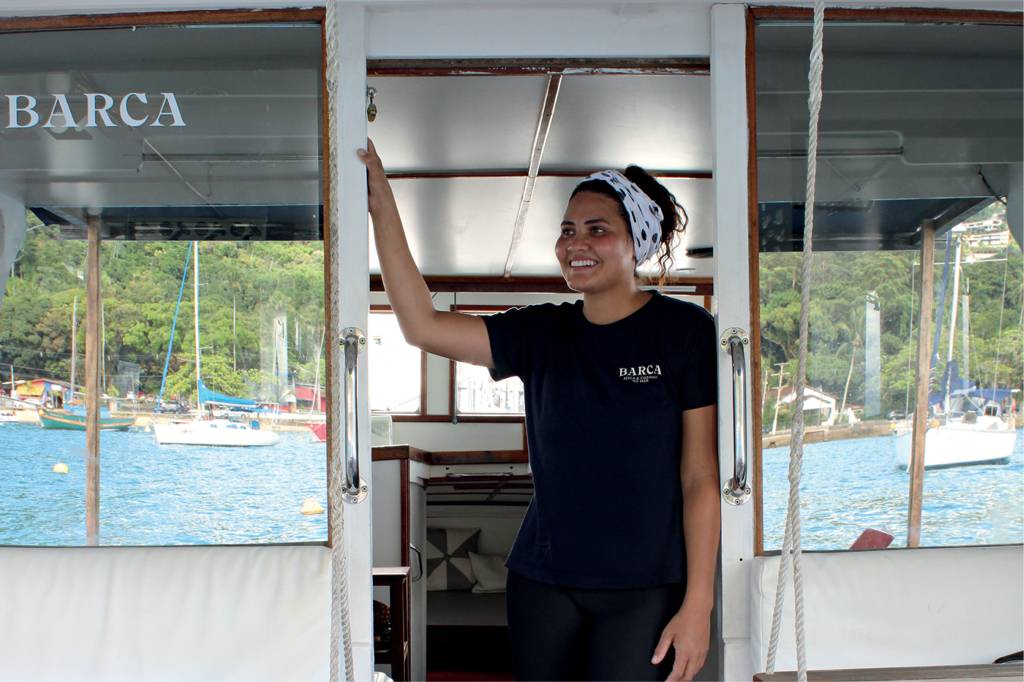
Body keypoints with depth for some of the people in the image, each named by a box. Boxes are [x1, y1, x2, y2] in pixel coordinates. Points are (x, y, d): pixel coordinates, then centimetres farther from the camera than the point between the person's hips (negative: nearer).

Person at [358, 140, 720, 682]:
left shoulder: (684, 331, -6)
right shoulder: (541, 334, 5)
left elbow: (701, 479, -7)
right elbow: (421, 325, -3)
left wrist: (698, 604, -10)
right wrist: (381, 204, -7)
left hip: (645, 591, -3)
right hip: (542, 582, 4)